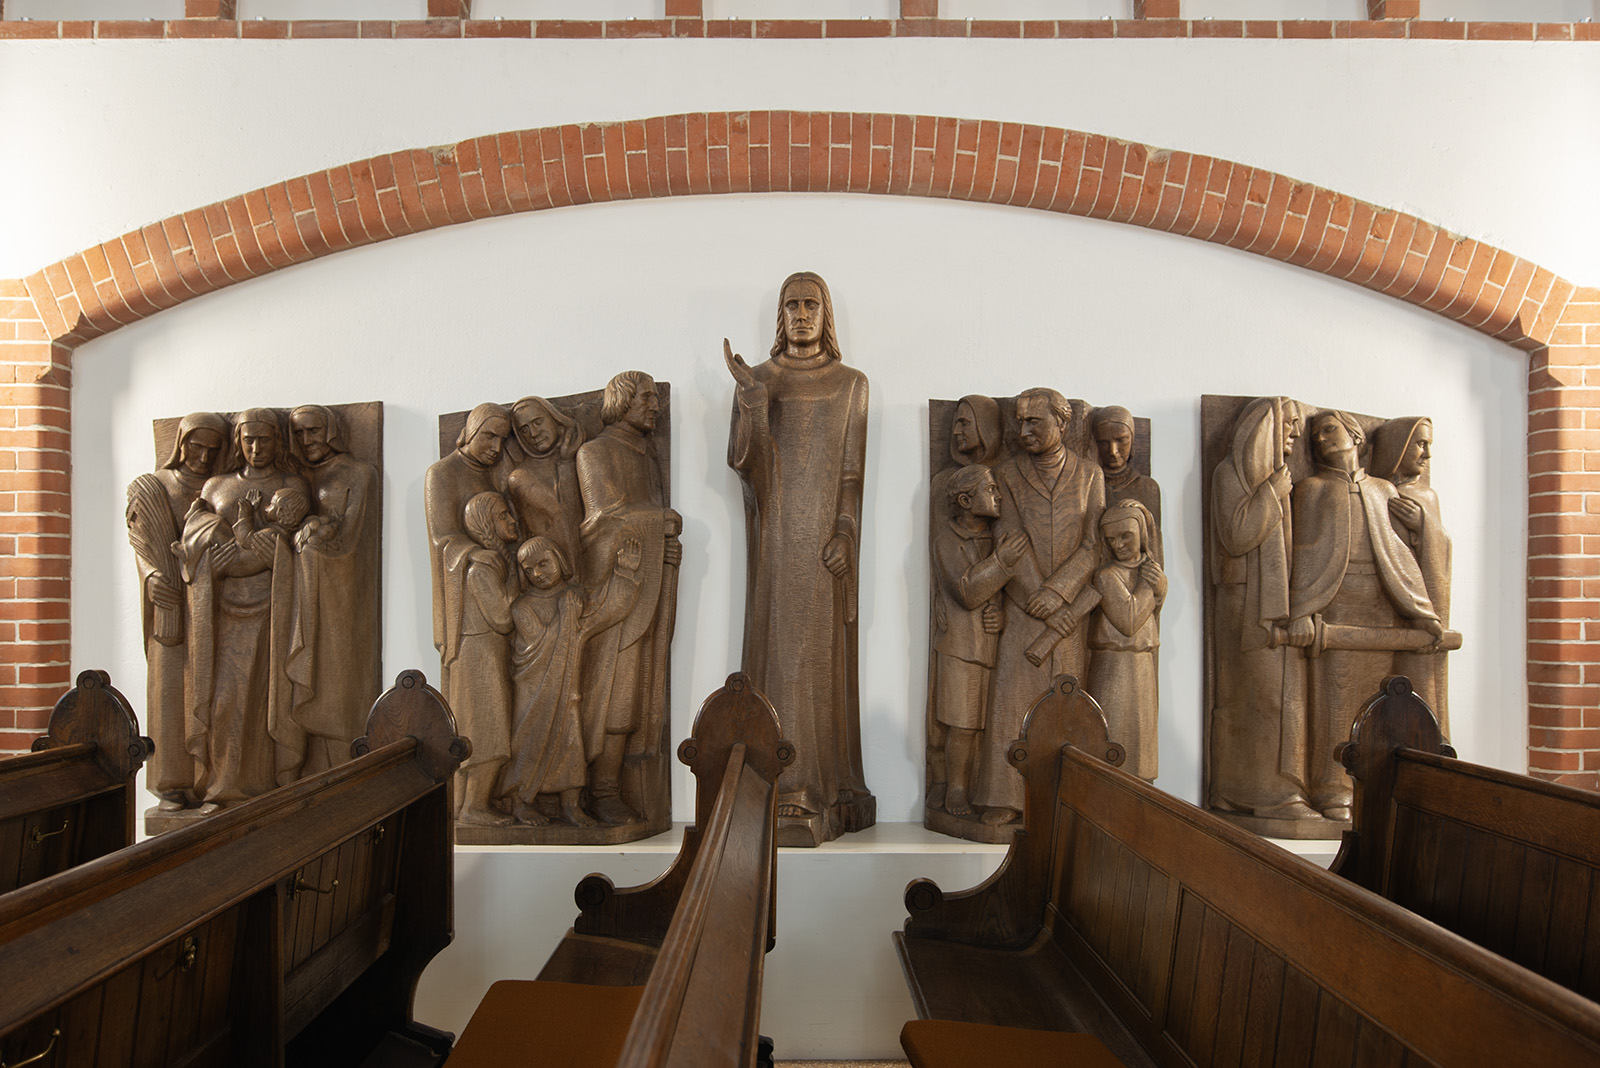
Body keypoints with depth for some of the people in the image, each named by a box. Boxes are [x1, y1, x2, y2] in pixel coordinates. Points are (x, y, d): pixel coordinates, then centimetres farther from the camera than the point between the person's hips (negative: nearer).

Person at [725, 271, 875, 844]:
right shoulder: (759, 379, 7)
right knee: (781, 647, -4)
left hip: (828, 532, 1)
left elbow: (852, 468, 3)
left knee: (825, 651, 1)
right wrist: (750, 397, -17)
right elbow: (742, 460, -5)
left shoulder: (851, 383, 9)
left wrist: (845, 533, -9)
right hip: (777, 533, 0)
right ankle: (786, 796, -1)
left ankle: (827, 788, 9)